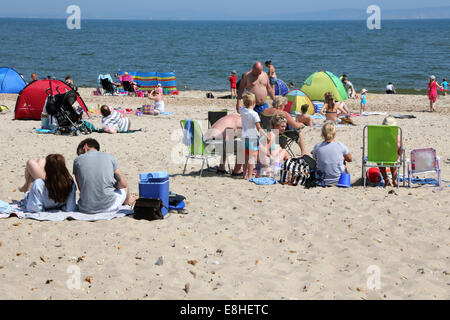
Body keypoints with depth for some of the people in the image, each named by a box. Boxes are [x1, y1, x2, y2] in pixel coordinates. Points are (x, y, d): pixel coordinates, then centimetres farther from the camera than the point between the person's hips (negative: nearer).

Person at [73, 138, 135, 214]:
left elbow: (81, 188, 7)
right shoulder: (109, 157, 4)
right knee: (124, 188, 31)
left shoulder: (77, 160, 4)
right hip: (109, 207, -1)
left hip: (86, 209, 1)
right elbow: (123, 184, 2)